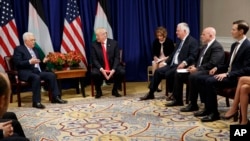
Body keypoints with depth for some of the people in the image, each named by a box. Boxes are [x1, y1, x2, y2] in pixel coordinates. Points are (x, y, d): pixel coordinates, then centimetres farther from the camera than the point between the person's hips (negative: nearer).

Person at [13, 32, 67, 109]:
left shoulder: (35, 50, 23)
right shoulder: (19, 49, 2)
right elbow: (17, 63, -10)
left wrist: (43, 61, 3)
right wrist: (29, 62, -23)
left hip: (37, 71, 7)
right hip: (26, 72, -7)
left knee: (51, 75, -14)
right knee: (36, 77, -36)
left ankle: (55, 97, -9)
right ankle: (36, 102, -31)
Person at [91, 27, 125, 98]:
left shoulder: (114, 43, -2)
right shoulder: (94, 45, -4)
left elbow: (117, 58, -7)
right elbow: (94, 60, -7)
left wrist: (113, 70, -23)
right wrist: (101, 69, -24)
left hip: (113, 67, 1)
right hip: (100, 68, -1)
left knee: (122, 71, -28)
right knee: (94, 73, -32)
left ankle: (115, 90, -1)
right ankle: (98, 91, -2)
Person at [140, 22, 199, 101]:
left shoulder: (192, 41, -7)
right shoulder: (181, 41, 21)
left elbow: (193, 56, -18)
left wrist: (184, 63, -31)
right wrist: (166, 62, 13)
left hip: (182, 66, -9)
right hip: (173, 64, 9)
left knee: (169, 74, -28)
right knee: (158, 71, -3)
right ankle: (151, 93, 3)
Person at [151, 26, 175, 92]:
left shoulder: (169, 41, -4)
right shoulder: (155, 41, 6)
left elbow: (172, 53, -5)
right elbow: (153, 52, 11)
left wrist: (165, 58, -18)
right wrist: (155, 58, -10)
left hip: (167, 59, -3)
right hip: (158, 59, 3)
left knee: (161, 64, -35)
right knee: (154, 63, -30)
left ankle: (159, 85, -32)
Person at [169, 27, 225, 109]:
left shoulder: (217, 47, -14)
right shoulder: (205, 46, 16)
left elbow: (212, 64, -24)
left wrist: (197, 69, -23)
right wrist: (194, 66, 2)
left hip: (209, 72, -10)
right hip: (199, 70, 10)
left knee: (192, 76, -35)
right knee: (178, 74, 3)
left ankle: (193, 104, -25)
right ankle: (178, 99, 11)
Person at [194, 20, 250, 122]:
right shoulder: (234, 45, 16)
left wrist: (227, 74, -23)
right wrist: (217, 68, 6)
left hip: (237, 78, -9)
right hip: (228, 74, 10)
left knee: (210, 82, -27)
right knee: (201, 79, -2)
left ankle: (214, 113, -16)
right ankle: (208, 108, 4)